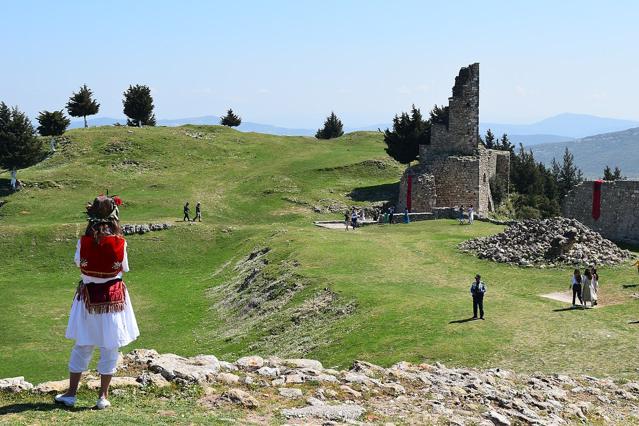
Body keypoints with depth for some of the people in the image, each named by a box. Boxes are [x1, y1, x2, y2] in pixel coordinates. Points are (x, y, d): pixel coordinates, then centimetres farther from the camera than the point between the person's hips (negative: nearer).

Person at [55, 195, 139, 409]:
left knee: (82, 346, 13)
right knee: (110, 347, 9)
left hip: (88, 296, 1)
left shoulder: (84, 242, -12)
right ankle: (103, 396, 14)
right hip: (114, 297, -1)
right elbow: (124, 268, -1)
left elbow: (78, 262, 6)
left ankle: (71, 393, 20)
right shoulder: (120, 243, -15)